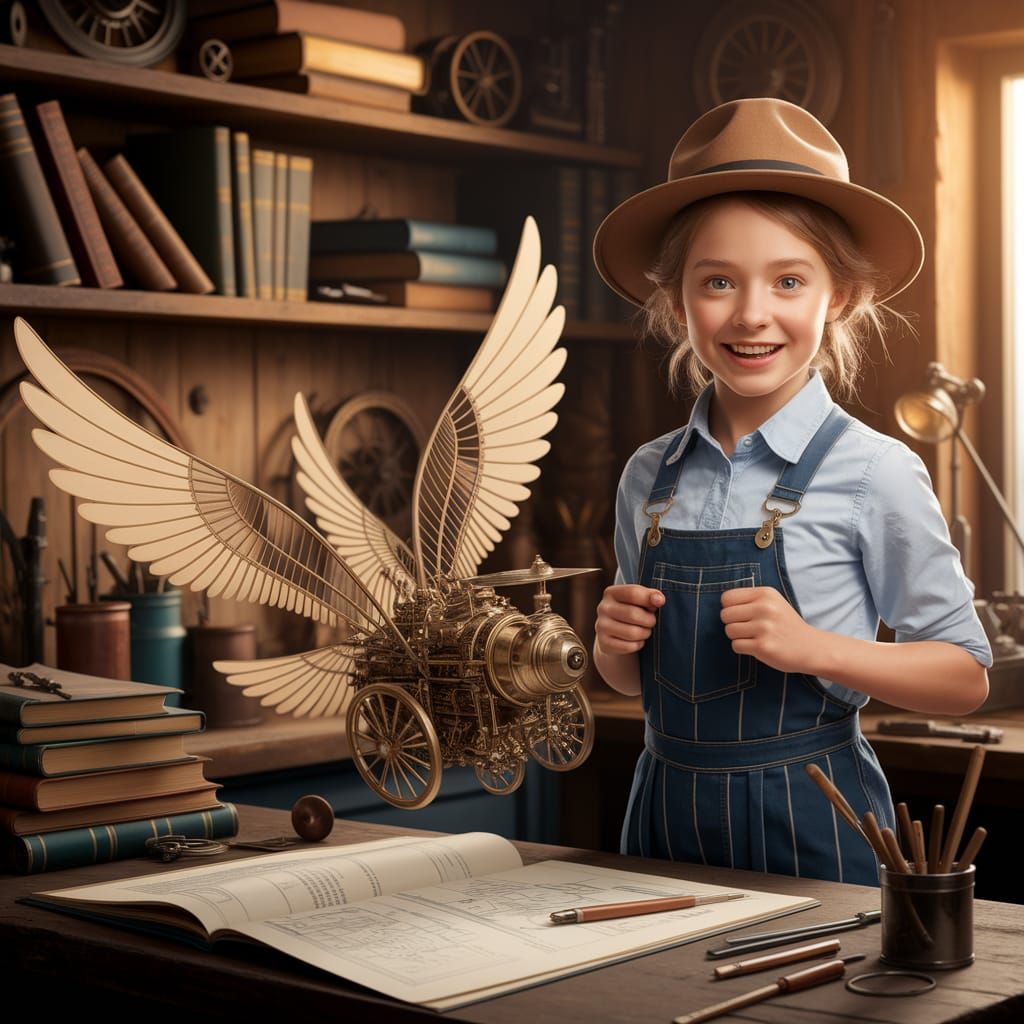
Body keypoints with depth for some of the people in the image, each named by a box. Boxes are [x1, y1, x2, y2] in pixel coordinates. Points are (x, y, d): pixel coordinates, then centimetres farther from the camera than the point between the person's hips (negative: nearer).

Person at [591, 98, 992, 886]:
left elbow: (966, 676, -6)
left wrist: (814, 647, -19)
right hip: (668, 814, 4)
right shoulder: (649, 477, 3)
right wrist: (615, 644, -6)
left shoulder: (872, 472, -11)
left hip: (809, 820, -4)